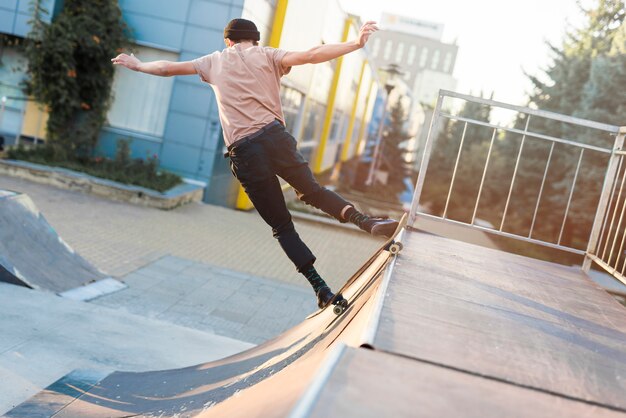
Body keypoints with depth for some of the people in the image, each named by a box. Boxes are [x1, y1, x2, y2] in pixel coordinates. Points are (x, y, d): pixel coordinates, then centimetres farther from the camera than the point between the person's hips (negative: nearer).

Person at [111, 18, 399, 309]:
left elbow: (168, 68, 29)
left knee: (281, 226, 6)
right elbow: (311, 56, -2)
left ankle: (322, 290, -1)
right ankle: (366, 221, -8)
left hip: (242, 152, 1)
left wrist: (138, 66, 47)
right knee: (311, 191, 18)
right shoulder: (266, 55, 14)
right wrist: (356, 44, -5)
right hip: (274, 136, 0)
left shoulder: (215, 61, 21)